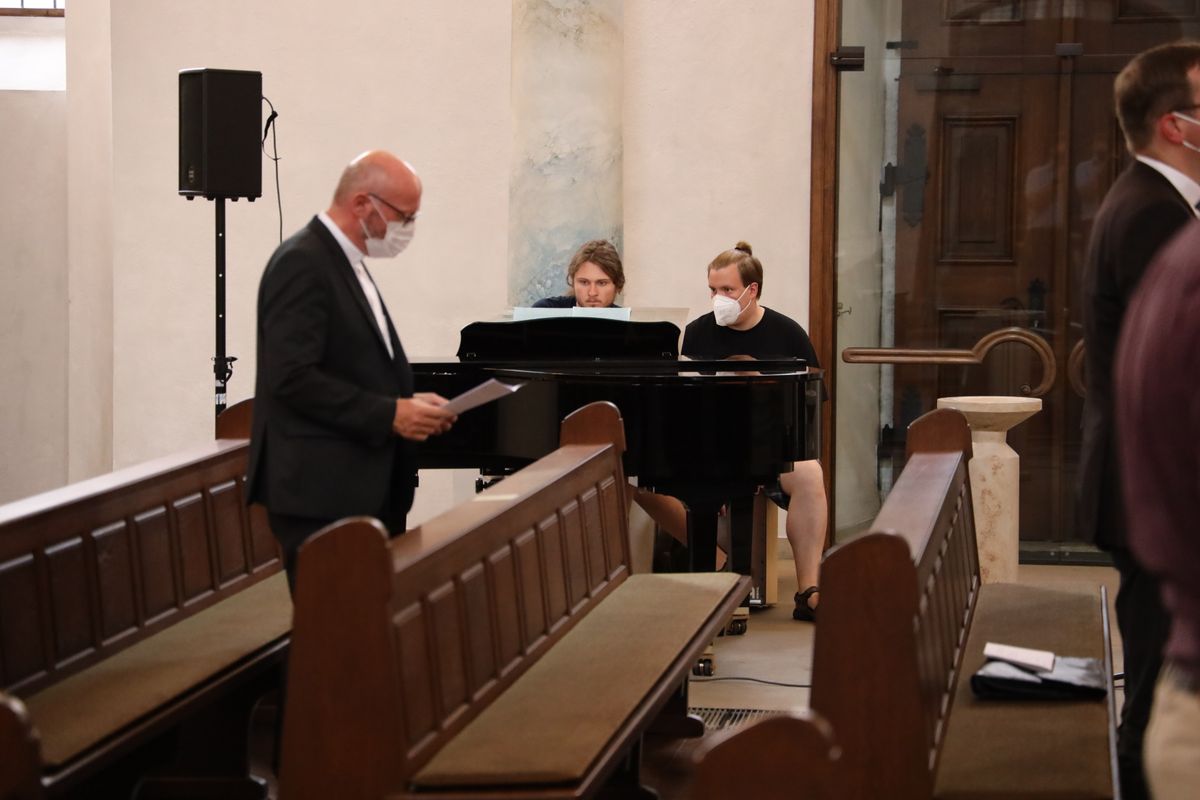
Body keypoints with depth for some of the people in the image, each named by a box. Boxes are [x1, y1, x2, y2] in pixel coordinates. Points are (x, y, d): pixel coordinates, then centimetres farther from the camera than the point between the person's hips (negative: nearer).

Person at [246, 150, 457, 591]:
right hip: (321, 491, -10)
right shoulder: (302, 263, -14)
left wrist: (408, 403, 6)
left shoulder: (347, 263, 17)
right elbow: (293, 377, -22)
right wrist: (389, 414, -20)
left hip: (361, 488, 10)